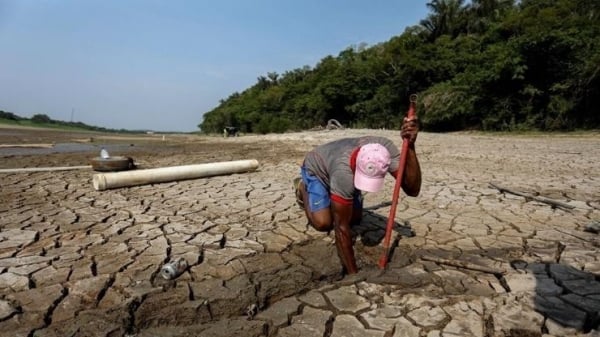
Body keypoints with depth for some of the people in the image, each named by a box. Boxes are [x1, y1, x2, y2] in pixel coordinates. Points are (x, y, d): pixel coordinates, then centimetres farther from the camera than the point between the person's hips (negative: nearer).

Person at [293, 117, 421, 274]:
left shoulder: (387, 148, -35)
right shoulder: (344, 172, -47)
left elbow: (412, 190, -38)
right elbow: (342, 227, -40)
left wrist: (410, 146, -52)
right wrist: (353, 273, -37)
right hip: (316, 168, -4)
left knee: (355, 219, 1)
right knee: (324, 223, -17)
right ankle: (302, 187, 10)